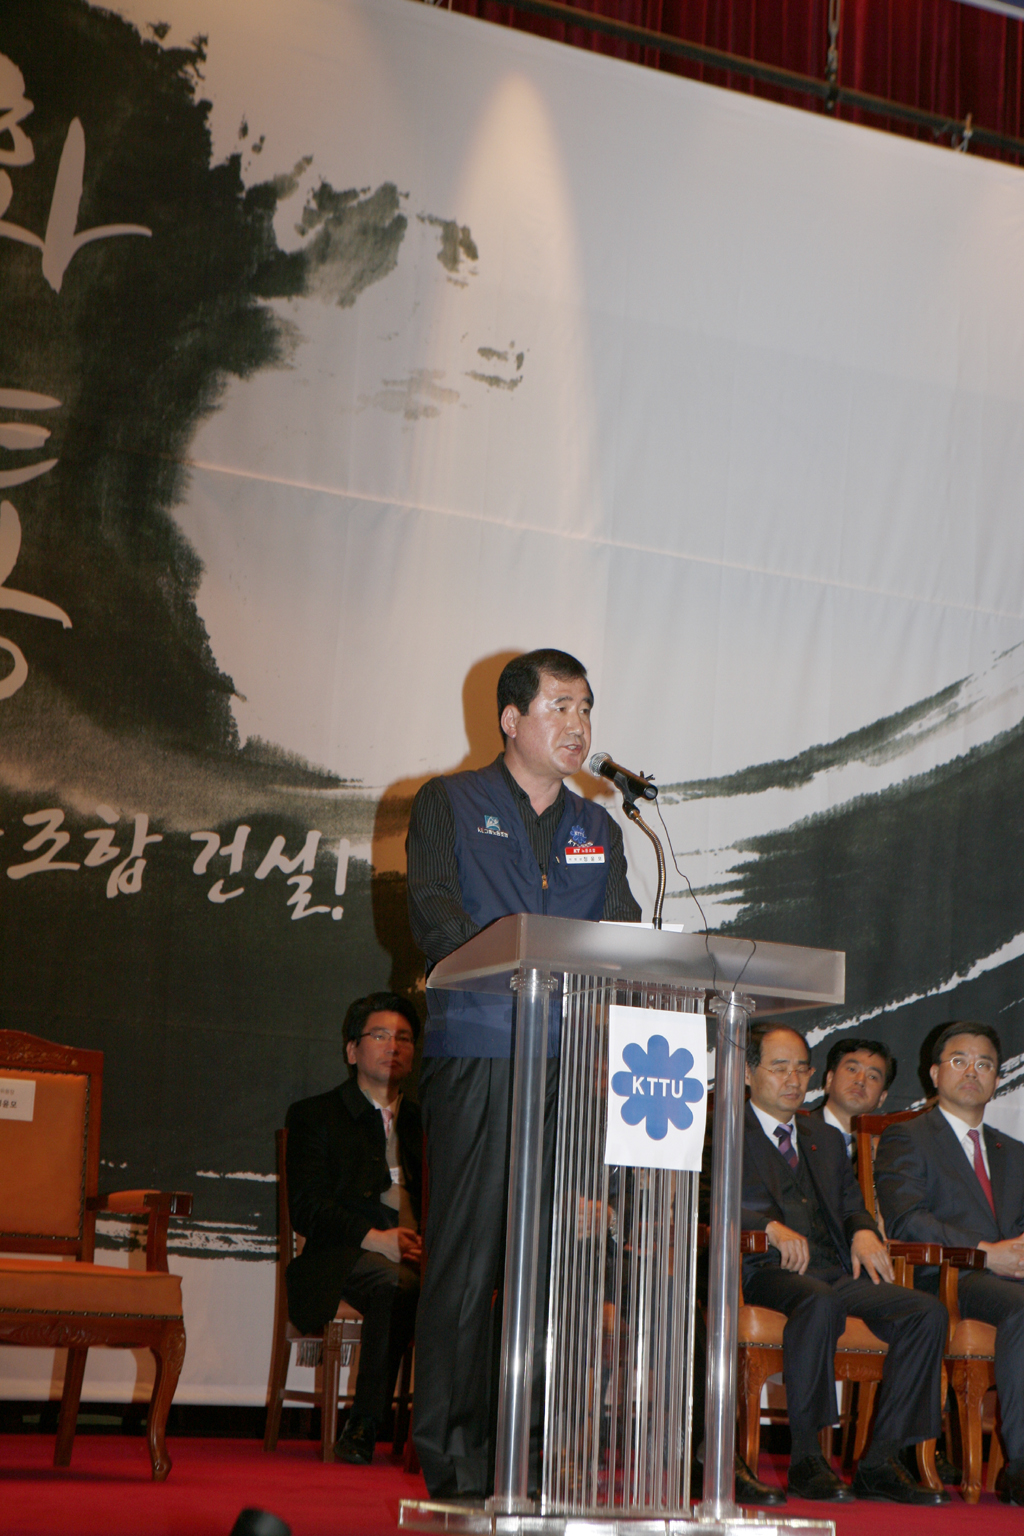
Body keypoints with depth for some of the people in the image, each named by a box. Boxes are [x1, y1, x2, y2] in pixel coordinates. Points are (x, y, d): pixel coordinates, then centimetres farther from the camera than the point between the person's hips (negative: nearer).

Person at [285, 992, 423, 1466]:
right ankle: (364, 1426, -31)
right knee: (394, 1283, -38)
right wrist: (374, 1238, -15)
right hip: (350, 1257, -3)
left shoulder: (425, 1121, 29)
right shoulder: (314, 1116, 15)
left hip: (421, 1253, 4)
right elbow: (307, 1208, 0)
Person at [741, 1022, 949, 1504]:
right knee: (819, 1301, -40)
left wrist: (863, 1231, -1)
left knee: (927, 1311, -19)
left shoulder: (827, 1140, 30)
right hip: (768, 1268, -6)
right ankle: (805, 1459, -30)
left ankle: (880, 1462, -20)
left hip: (836, 1269, 6)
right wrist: (770, 1226, -21)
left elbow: (851, 1205, 23)